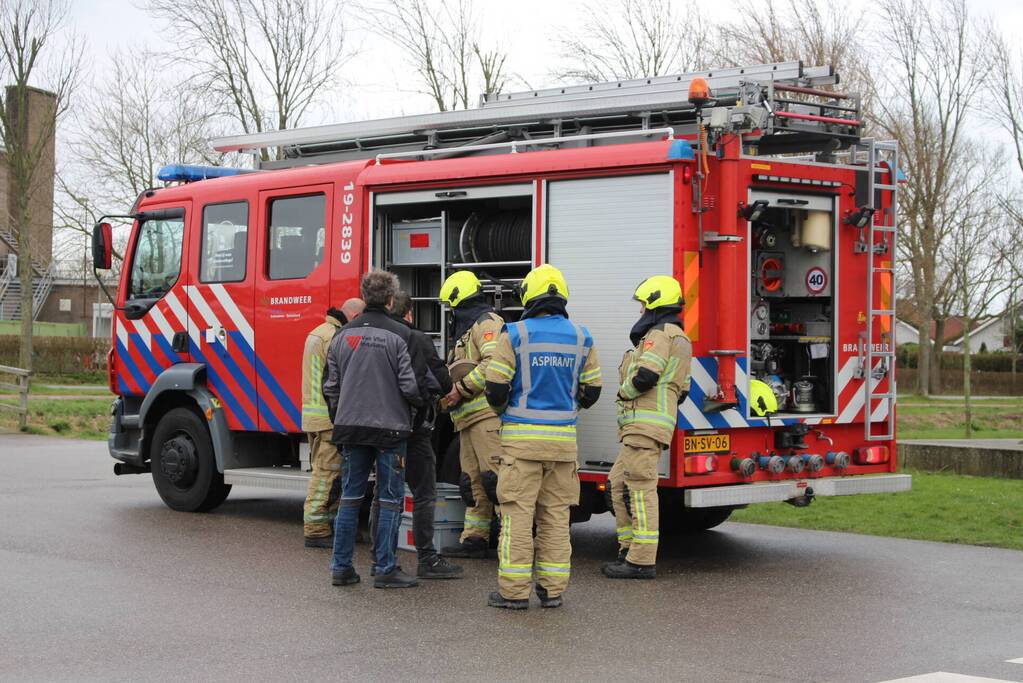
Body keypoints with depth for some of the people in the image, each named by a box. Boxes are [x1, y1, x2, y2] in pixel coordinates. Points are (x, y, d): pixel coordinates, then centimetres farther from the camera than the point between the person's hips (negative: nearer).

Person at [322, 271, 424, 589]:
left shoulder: (343, 335, 7)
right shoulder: (399, 335, -10)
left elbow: (331, 386, 10)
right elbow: (410, 385, -12)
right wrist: (423, 402, 9)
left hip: (351, 427, 5)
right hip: (389, 427, -5)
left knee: (350, 497, 11)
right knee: (390, 500, 3)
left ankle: (341, 566, 13)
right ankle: (385, 569, 4)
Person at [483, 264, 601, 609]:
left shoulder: (515, 334, -7)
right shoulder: (581, 338, 5)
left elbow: (495, 388, -7)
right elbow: (590, 391, 9)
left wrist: (503, 411, 15)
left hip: (522, 437, -3)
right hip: (563, 438, 3)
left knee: (518, 512, 0)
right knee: (556, 513, 9)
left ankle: (514, 590, 0)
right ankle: (552, 589, 12)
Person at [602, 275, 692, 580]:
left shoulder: (659, 335, -9)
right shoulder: (680, 339, 24)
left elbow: (644, 376, -22)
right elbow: (680, 389, 24)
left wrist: (624, 392, -4)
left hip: (645, 424, -11)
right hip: (643, 428, 11)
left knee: (640, 488, -11)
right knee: (619, 484, 14)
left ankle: (642, 561, -12)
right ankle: (629, 550, 16)